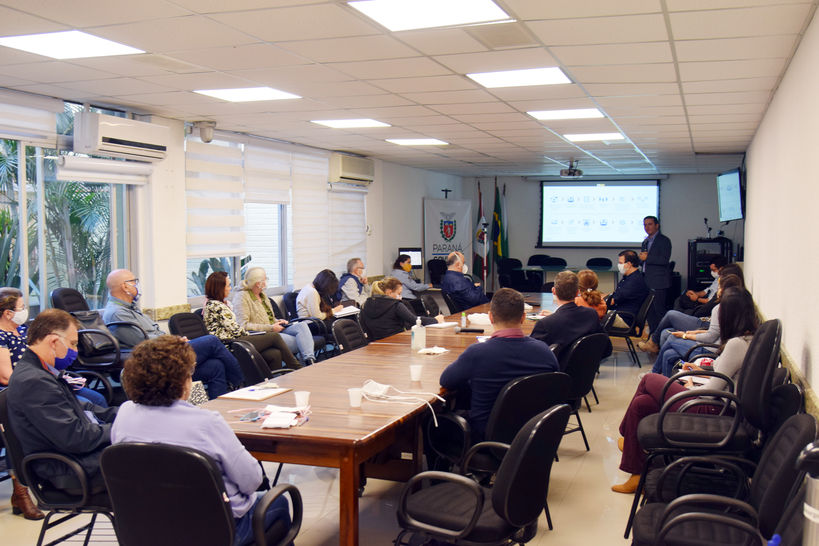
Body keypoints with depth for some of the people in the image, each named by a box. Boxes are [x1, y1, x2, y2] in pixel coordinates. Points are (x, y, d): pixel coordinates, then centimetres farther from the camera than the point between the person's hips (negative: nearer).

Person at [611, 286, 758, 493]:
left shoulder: (736, 344, -22)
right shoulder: (751, 340, 6)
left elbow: (713, 391, -19)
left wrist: (690, 387, -1)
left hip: (710, 410, -9)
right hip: (719, 407, 9)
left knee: (648, 380, 3)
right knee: (641, 403, 7)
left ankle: (628, 438, 22)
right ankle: (636, 475, 16)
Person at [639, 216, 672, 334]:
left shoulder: (664, 240, -6)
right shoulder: (645, 242, 19)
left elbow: (664, 260, -17)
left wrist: (647, 258, -16)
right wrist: (641, 258, -1)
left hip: (659, 282, -8)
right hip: (647, 282, 8)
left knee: (659, 310, -7)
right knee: (648, 310, 10)